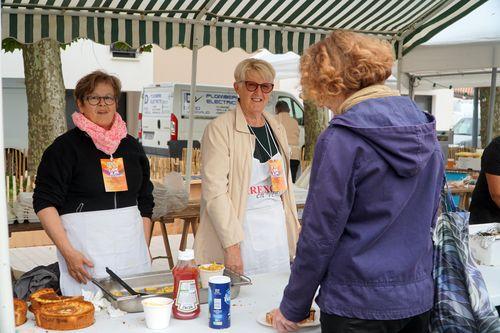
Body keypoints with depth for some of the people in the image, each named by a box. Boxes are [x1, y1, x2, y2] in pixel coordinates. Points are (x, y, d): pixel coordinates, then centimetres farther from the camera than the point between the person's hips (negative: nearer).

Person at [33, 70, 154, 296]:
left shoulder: (132, 146, 13)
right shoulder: (66, 146, -2)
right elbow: (45, 202, -6)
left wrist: (145, 249, 12)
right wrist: (68, 252, -14)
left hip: (132, 252, 4)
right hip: (87, 256, -4)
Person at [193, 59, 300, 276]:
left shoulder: (277, 129, 13)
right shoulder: (219, 128, -8)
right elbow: (214, 190, -14)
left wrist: (295, 232, 14)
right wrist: (231, 245, -19)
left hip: (277, 232, 6)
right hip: (240, 231, -6)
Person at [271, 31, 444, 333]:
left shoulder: (342, 139, -18)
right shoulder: (425, 128, 2)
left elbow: (320, 235, -15)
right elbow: (430, 217, 11)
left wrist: (292, 308, -4)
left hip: (359, 306, -6)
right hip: (419, 298, 7)